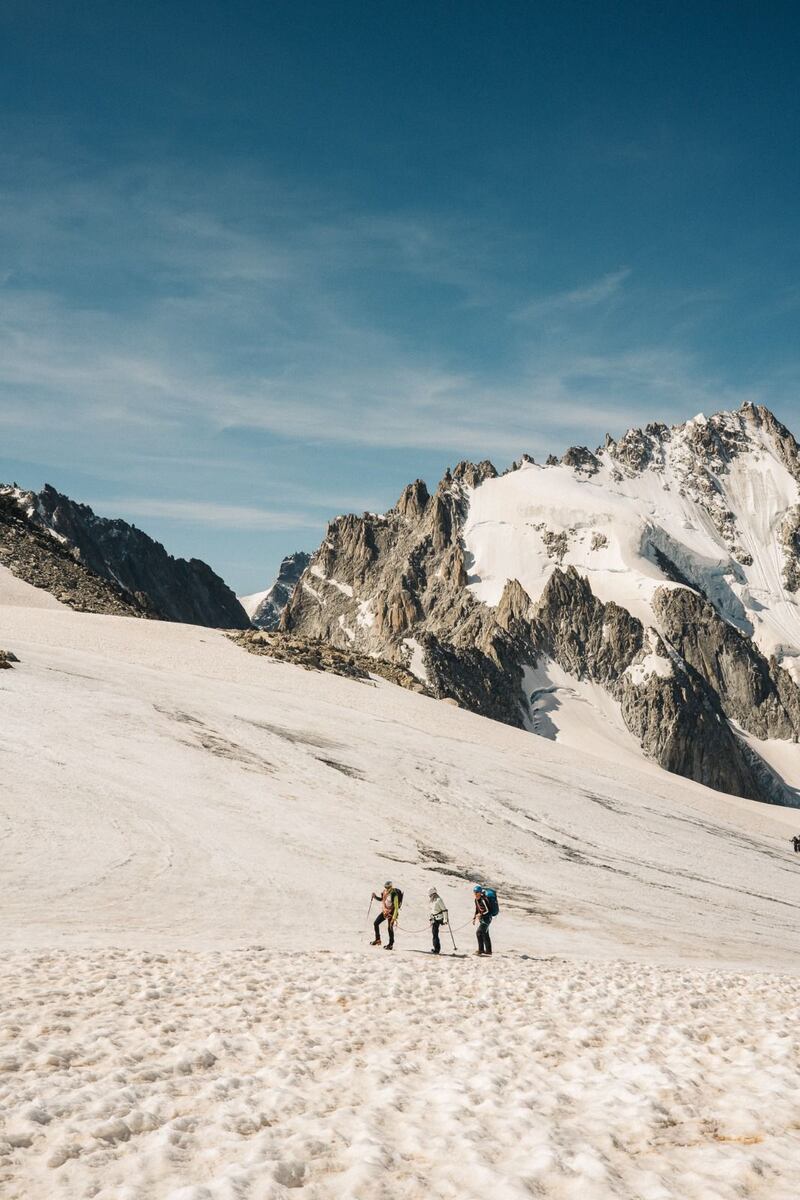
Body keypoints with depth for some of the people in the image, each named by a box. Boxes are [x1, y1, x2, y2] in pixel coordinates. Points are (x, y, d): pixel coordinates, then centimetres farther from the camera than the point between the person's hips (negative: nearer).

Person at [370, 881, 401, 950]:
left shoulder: (394, 894, -23)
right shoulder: (384, 892, 0)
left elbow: (396, 906, -23)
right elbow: (381, 899, 20)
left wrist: (394, 917, -26)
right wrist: (375, 896, 0)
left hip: (391, 912, -8)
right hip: (384, 911, 8)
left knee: (390, 928, -4)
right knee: (376, 923, 5)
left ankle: (391, 944, 10)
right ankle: (377, 940, 19)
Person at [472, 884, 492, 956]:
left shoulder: (483, 900, -22)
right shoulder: (476, 900, 6)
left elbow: (487, 910, -23)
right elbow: (477, 909, 17)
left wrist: (481, 914, -30)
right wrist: (474, 918, 13)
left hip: (487, 918, -9)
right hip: (481, 919, 9)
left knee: (479, 932, -16)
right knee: (485, 934, 14)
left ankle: (480, 949, -10)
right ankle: (488, 951, 24)